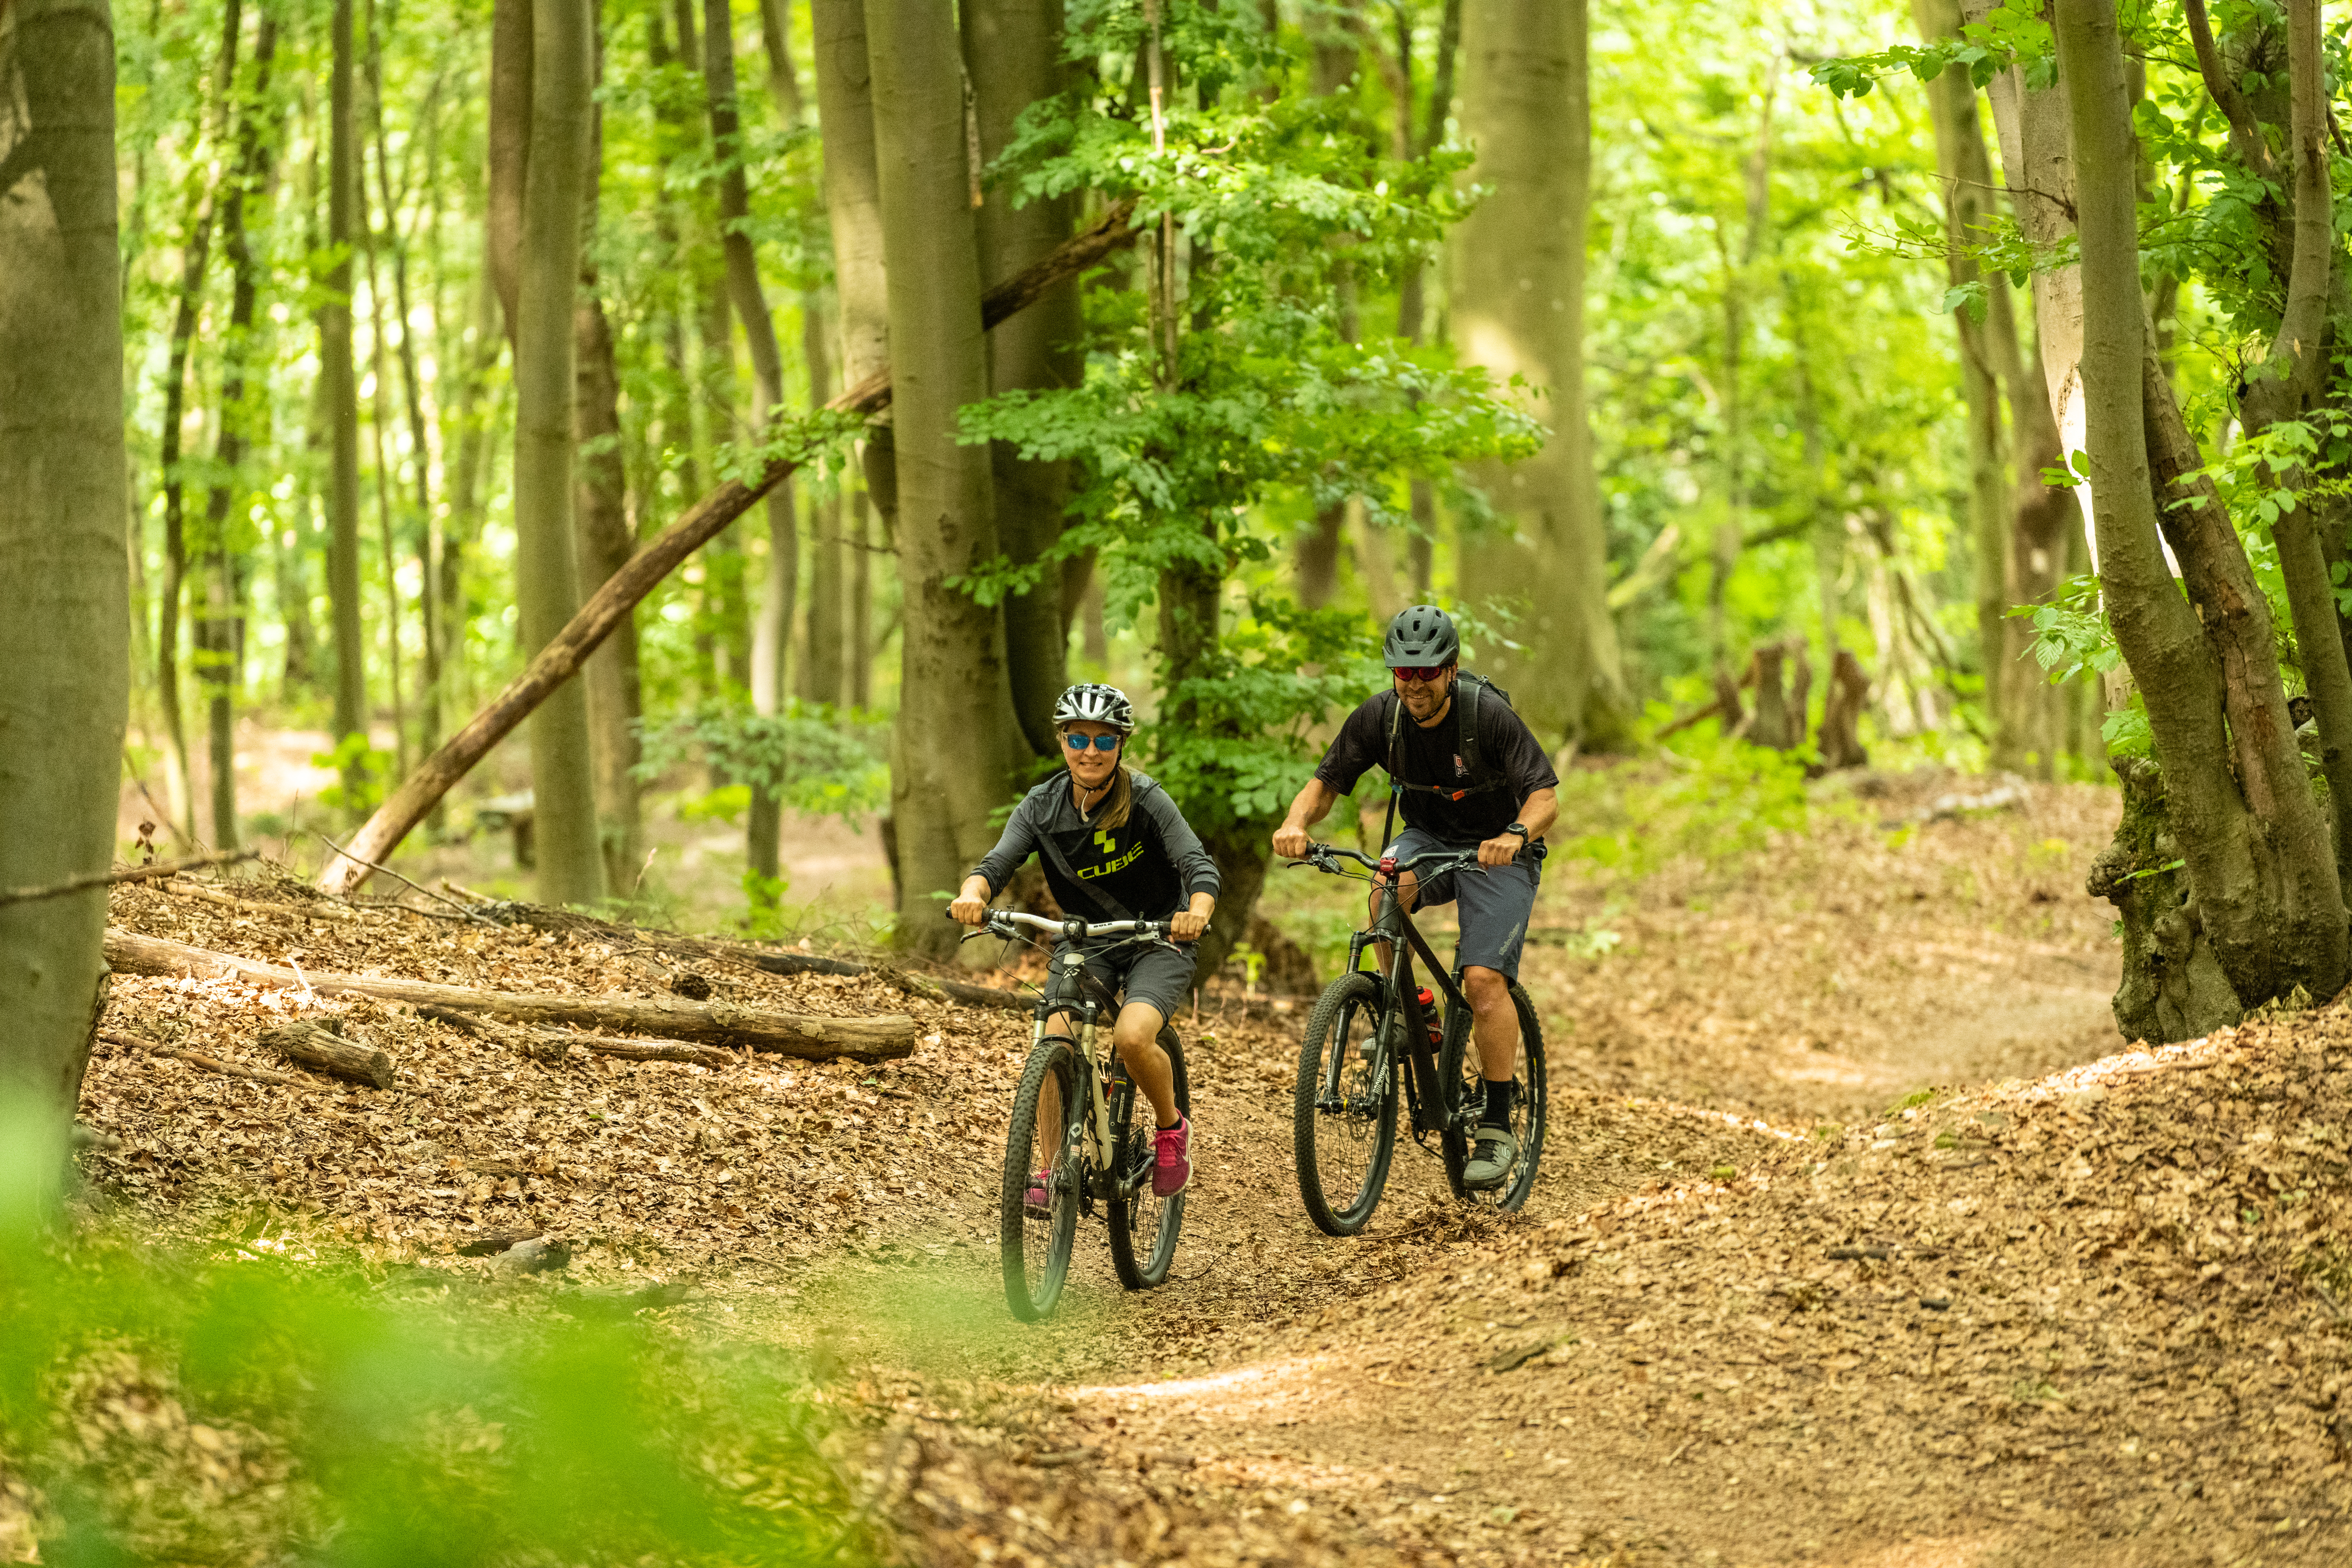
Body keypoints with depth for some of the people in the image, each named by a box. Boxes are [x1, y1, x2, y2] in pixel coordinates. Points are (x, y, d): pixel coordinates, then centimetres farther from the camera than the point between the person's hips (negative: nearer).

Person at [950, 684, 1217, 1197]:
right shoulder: (1042, 807, -7)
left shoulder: (1145, 800, -17)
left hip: (1157, 940, -3)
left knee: (1132, 1036, -29)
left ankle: (1172, 1129, 0)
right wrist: (972, 894, -39)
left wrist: (1197, 912, -45)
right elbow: (998, 864, -15)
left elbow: (1199, 866, -23)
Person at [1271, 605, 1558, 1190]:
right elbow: (1326, 785, -9)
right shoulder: (1379, 718, -14)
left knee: (1485, 980, -19)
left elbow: (1545, 796, -26)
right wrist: (1295, 823, -31)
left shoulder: (1489, 716, -24)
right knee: (1390, 884, -33)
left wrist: (1516, 834, -48)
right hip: (1428, 839, 3)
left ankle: (1498, 1129, -10)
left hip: (1497, 852, -3)